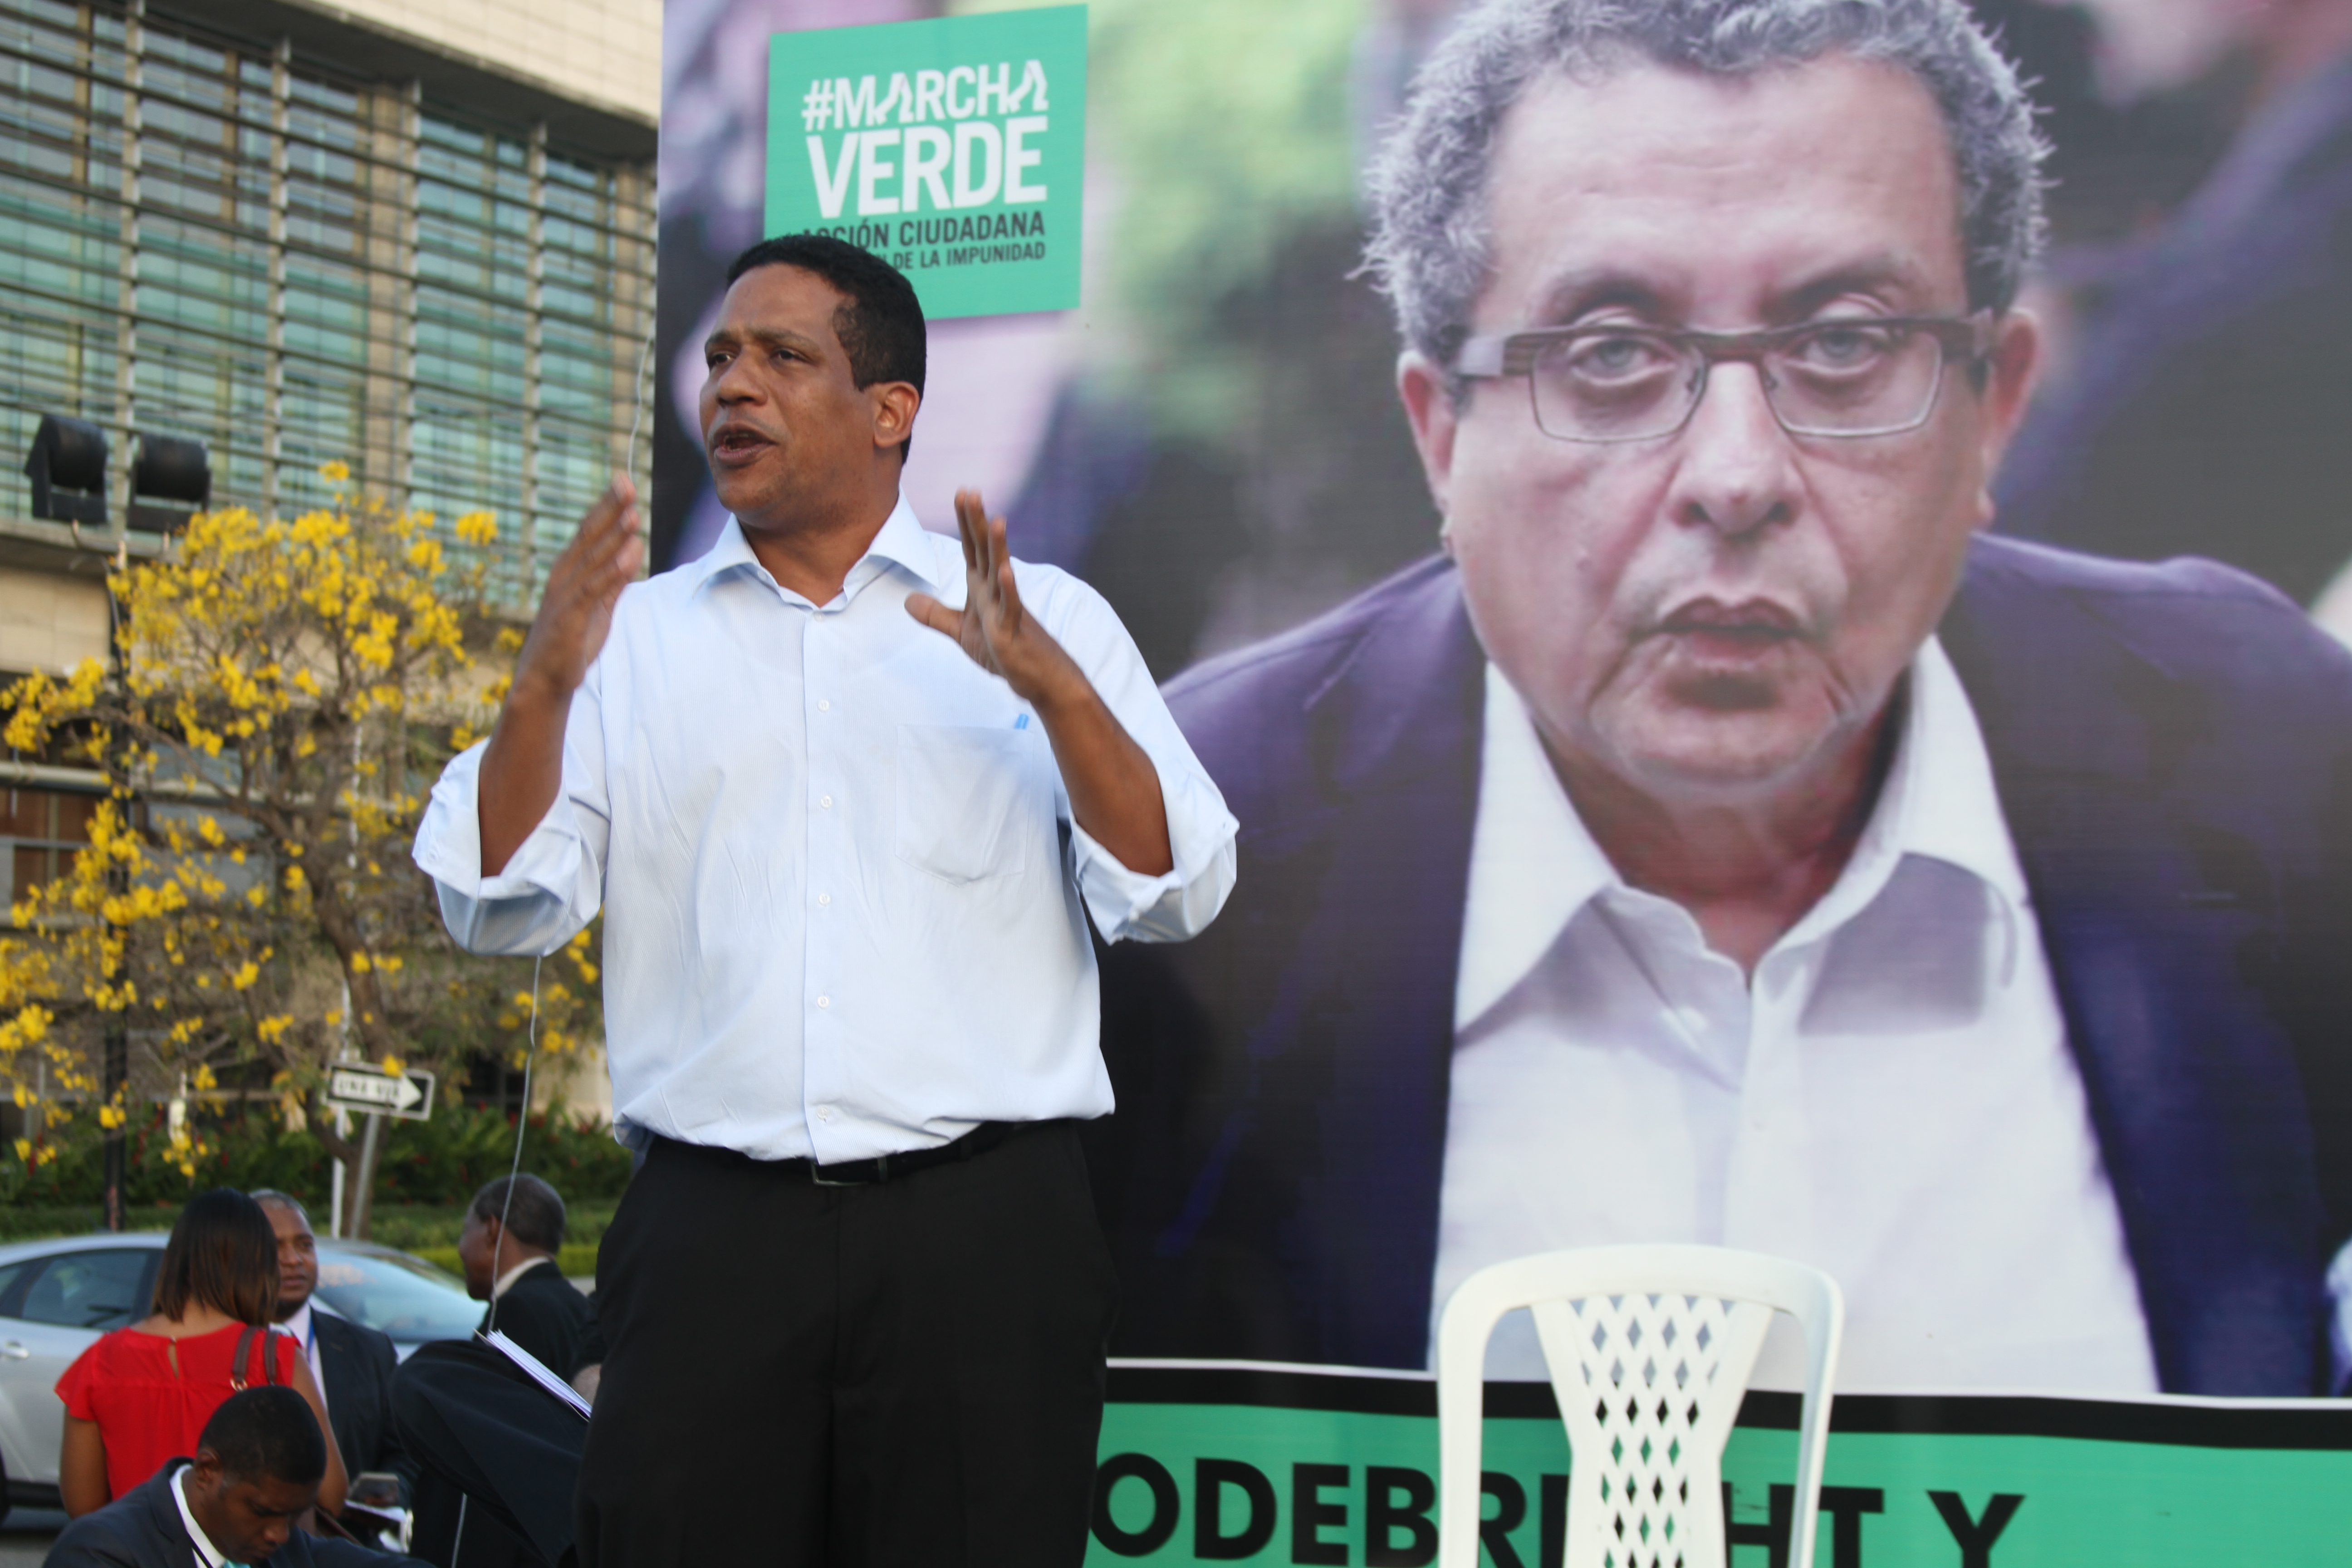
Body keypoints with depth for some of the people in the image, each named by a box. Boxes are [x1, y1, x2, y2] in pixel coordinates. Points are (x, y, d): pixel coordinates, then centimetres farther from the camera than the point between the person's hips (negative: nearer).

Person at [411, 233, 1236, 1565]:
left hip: (980, 1233, -1)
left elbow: (1175, 894, -1)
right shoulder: (633, 634, 13)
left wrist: (1043, 680, -15)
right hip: (715, 1237, 1)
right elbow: (500, 907, 5)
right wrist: (546, 683, -11)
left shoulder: (1045, 619, 9)